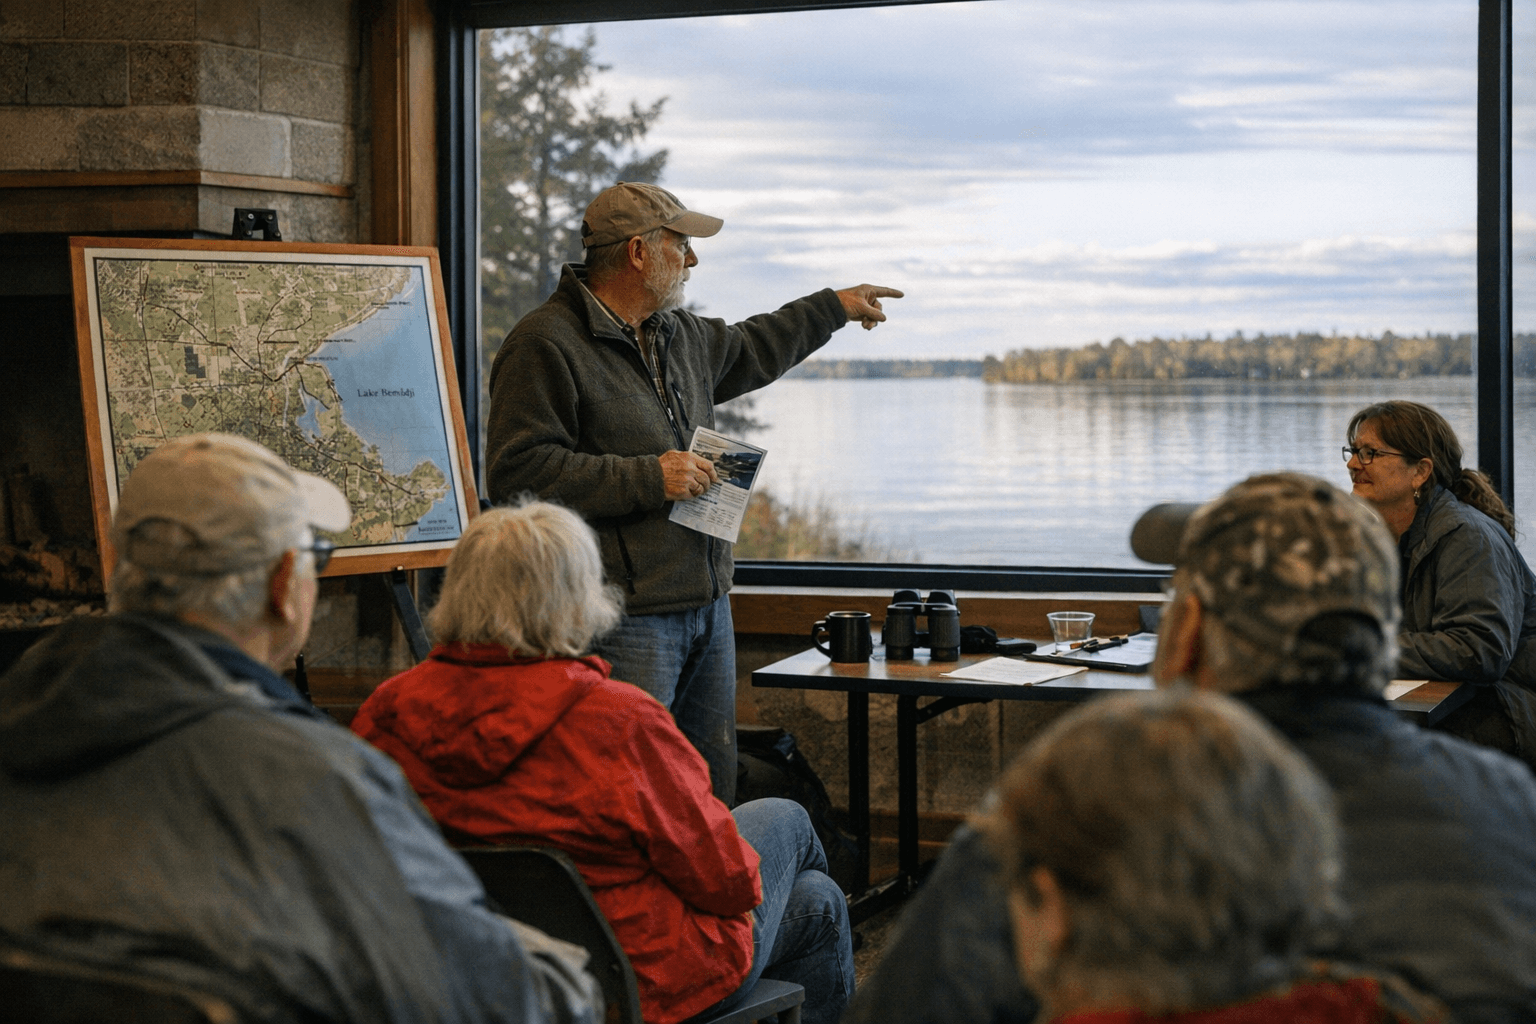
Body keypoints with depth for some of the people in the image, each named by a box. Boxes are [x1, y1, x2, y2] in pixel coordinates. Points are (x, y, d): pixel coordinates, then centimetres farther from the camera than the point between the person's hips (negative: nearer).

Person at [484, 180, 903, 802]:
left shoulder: (681, 335, 17)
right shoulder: (546, 345, -11)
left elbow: (747, 350, 40)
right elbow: (516, 473, -19)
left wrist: (833, 307, 48)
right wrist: (647, 478, -19)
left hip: (708, 607, 9)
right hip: (627, 617, -9)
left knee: (713, 793, 12)